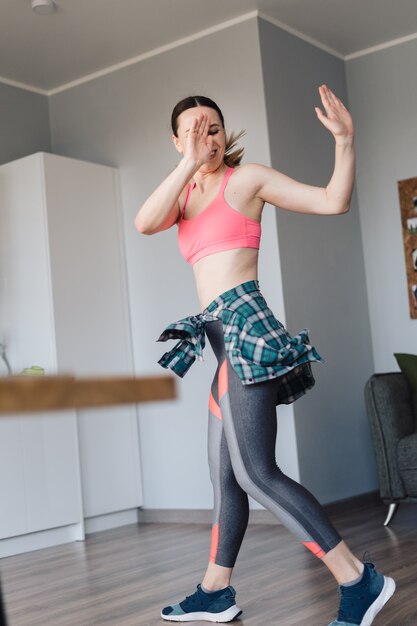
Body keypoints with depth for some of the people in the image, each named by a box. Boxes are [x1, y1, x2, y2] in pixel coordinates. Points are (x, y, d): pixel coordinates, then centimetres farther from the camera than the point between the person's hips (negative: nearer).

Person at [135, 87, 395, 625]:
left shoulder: (247, 178, 2)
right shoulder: (186, 195, 18)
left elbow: (334, 202, -2)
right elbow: (144, 223, -4)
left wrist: (345, 140, -15)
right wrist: (190, 163, -12)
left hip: (244, 326, -7)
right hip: (224, 338, 7)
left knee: (255, 473, -14)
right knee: (224, 474, 13)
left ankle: (358, 580, -8)